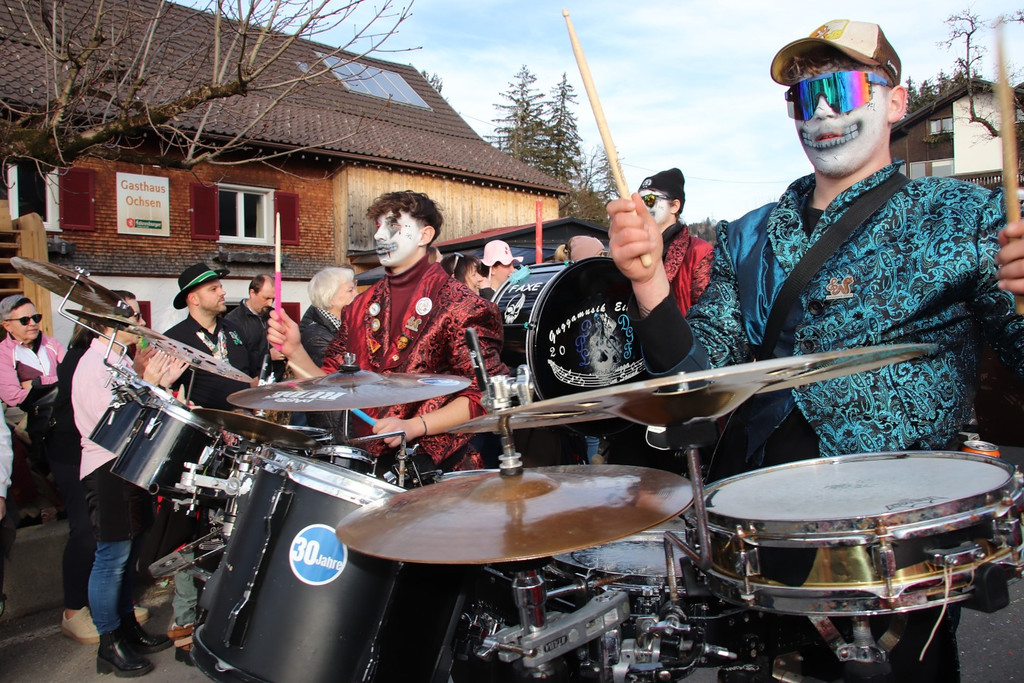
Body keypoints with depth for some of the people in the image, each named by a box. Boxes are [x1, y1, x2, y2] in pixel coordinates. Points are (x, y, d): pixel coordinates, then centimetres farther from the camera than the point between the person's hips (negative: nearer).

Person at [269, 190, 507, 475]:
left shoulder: (457, 303, -6)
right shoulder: (363, 307, 12)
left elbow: (483, 395, -11)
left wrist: (413, 426, -19)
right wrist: (295, 352, -4)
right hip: (371, 462, 5)